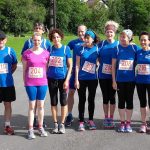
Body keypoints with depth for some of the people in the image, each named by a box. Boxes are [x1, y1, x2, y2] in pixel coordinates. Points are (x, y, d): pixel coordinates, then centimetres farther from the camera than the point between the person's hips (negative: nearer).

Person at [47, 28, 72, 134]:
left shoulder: (66, 49, -4)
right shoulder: (50, 49, 2)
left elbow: (70, 66, -3)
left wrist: (67, 80, -10)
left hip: (63, 78, -2)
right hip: (52, 78, 2)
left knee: (63, 101, 4)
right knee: (53, 102, 8)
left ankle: (62, 124, 16)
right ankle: (55, 124, 20)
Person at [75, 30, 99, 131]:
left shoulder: (97, 49, -1)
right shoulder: (81, 49, -5)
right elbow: (77, 65, -4)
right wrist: (76, 79, -7)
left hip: (93, 79, 2)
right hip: (82, 79, -1)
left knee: (91, 99, 10)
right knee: (82, 100, 5)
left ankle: (91, 120, 23)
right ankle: (81, 122, 12)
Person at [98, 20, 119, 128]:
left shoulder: (118, 45, -1)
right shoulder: (101, 44, 2)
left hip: (113, 76, -1)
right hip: (103, 75, 1)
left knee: (112, 97, 6)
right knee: (105, 97, 9)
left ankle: (111, 118, 18)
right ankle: (106, 118, 21)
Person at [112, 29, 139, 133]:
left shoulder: (134, 48, -3)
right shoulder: (117, 48, -2)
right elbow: (113, 65, 0)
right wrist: (114, 81, -3)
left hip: (131, 79, 0)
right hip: (120, 80, 0)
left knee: (129, 100, 7)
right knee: (121, 101, 8)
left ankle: (128, 123, 18)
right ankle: (122, 122, 19)